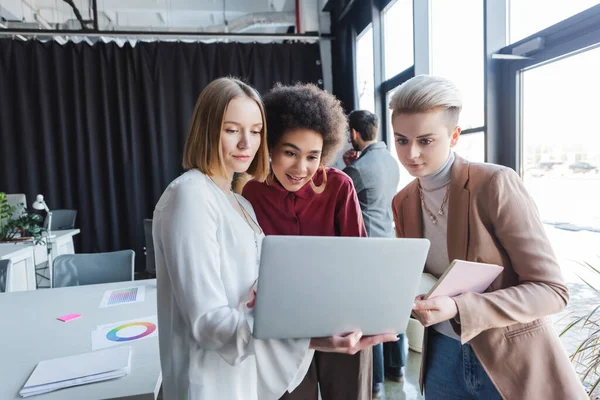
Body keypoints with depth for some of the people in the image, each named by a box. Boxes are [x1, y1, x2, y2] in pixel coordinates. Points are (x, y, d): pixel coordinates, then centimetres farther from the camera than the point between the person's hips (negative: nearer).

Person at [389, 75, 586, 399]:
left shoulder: (496, 183, -19)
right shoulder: (403, 201, -1)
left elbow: (550, 289, -19)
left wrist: (458, 309, -30)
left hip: (512, 360, -4)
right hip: (443, 355, 5)